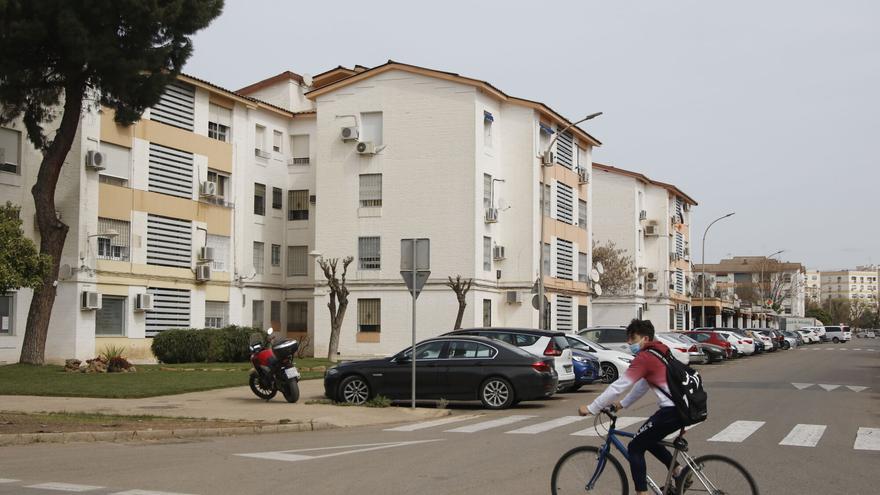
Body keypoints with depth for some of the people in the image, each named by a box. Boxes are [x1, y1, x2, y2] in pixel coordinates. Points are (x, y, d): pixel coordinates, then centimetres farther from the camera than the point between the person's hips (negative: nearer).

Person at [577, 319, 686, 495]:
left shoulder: (644, 358, -9)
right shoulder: (659, 352, 20)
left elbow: (619, 386, -11)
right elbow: (642, 385, 26)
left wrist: (591, 409, -6)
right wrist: (622, 404, 25)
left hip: (672, 410, -9)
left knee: (635, 448, 0)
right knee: (649, 441, 26)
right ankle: (678, 473, 23)